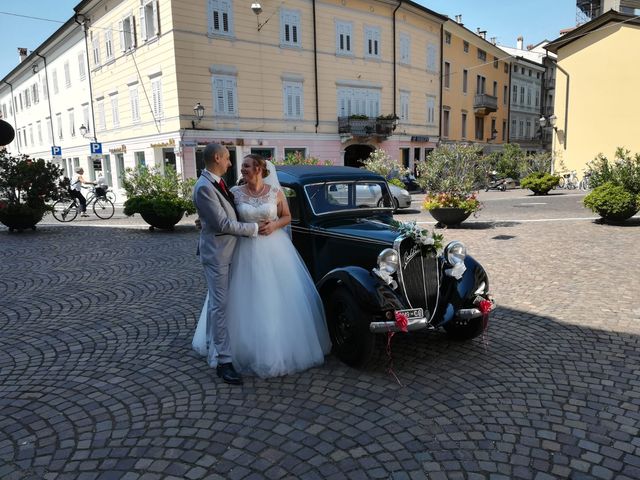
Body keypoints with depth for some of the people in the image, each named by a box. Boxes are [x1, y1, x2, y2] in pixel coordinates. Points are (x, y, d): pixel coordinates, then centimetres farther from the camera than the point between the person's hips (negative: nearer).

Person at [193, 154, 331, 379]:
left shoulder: (275, 191, -1)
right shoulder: (235, 192, -1)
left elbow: (287, 217, 7)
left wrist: (274, 225, -10)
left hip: (274, 249, 0)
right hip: (246, 250, 0)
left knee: (279, 298, 7)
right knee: (249, 300, 5)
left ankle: (280, 347, 28)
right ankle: (252, 348, 24)